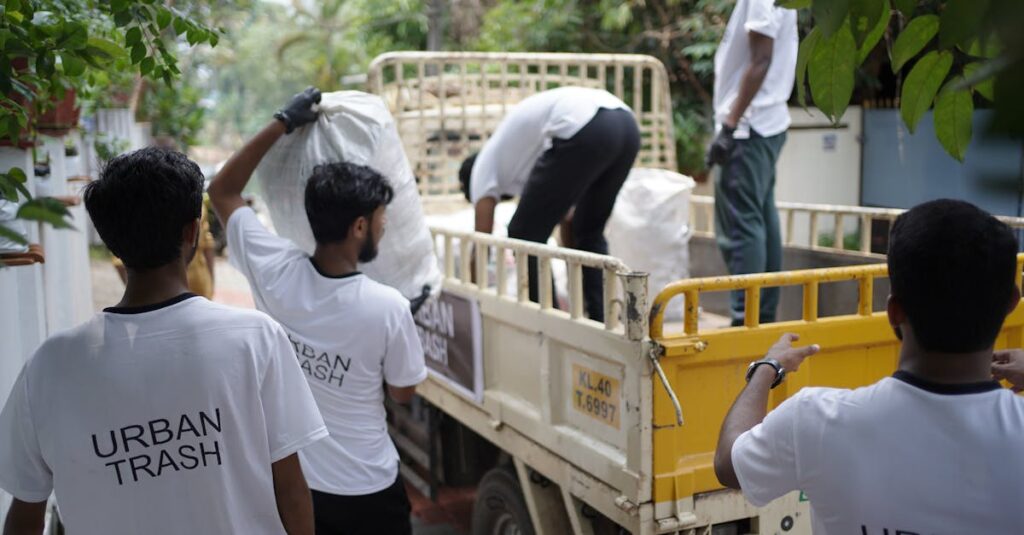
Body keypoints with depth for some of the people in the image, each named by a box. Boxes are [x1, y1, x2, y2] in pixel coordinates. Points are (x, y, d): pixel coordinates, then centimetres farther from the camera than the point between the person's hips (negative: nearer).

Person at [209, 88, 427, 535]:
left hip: (288, 478, 4)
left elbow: (221, 191, 0)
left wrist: (282, 123, -1)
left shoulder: (274, 273, -16)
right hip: (367, 489, -3)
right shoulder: (388, 307, -24)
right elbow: (403, 393, -6)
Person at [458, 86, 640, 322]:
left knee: (526, 238, 9)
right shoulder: (520, 155, 40)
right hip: (626, 124, 8)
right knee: (590, 233, 26)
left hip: (584, 131, -8)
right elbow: (567, 222, 42)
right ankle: (602, 325, 23)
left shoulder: (484, 166, 23)